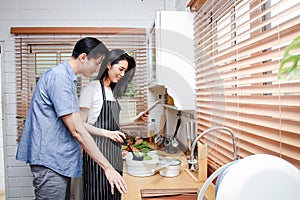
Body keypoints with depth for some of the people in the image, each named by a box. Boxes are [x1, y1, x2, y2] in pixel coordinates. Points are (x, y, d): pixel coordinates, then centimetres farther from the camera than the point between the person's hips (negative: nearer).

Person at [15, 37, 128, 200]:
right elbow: (77, 130, -23)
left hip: (60, 160, 10)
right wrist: (108, 167, -20)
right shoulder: (59, 77, -19)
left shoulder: (67, 77, 14)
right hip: (50, 161, -10)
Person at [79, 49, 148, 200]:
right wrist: (106, 133, -24)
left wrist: (134, 120, 8)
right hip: (97, 149, -8)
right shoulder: (91, 88, -9)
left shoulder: (113, 92, 16)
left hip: (114, 150, 8)